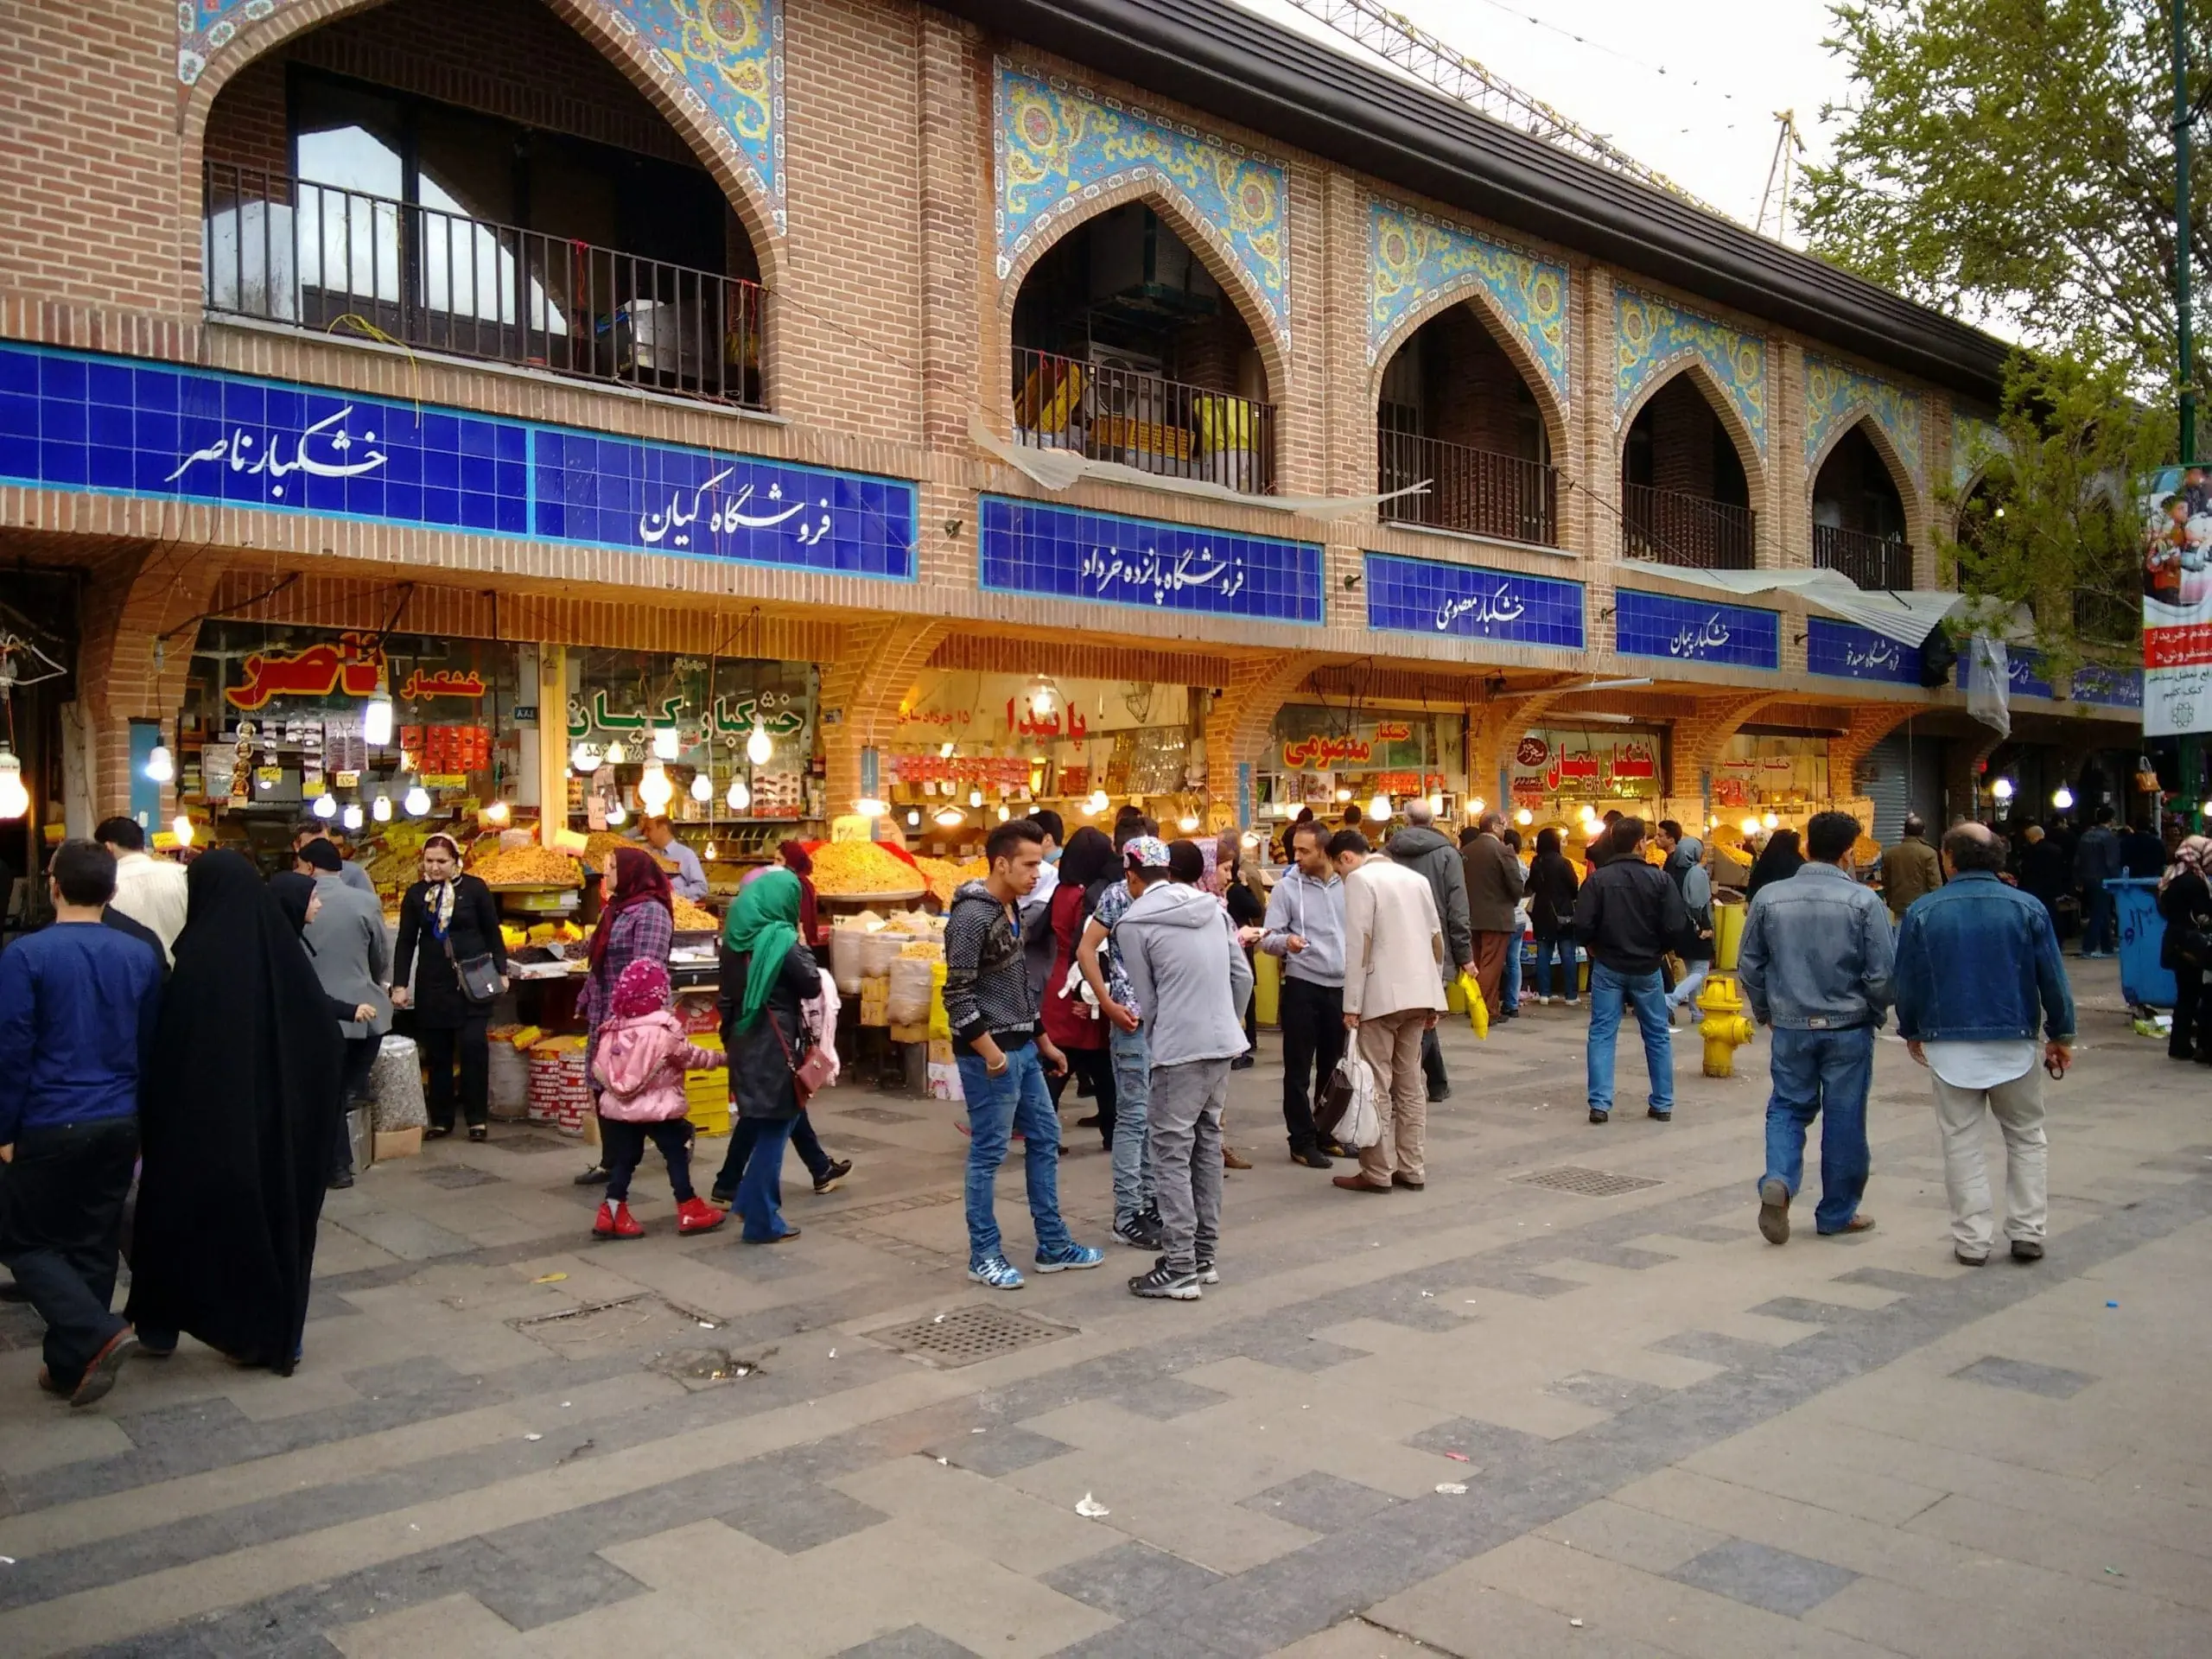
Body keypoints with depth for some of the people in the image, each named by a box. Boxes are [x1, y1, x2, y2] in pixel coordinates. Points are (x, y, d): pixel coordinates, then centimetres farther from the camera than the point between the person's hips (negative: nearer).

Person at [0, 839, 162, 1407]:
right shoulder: (142, 956, 3)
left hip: (51, 1125, -5)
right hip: (119, 1123, 5)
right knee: (92, 1246, 13)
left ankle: (99, 1334, -8)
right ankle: (71, 1365, 19)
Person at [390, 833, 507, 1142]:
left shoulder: (474, 888, -1)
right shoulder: (415, 894, 5)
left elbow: (493, 933, 4)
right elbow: (406, 942, 7)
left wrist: (501, 972, -1)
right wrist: (400, 985, 1)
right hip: (432, 985, 2)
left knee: (474, 1046, -6)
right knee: (437, 1052, 6)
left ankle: (478, 1119, 4)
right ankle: (441, 1119, 15)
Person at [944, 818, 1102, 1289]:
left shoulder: (1011, 909, 11)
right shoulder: (972, 916, -17)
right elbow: (957, 994, -21)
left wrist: (1043, 1041, 19)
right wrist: (990, 1053, -20)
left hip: (1023, 1048, 10)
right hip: (990, 1053, -9)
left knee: (1045, 1140, 14)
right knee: (988, 1153, 1)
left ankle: (1053, 1245, 24)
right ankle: (984, 1256, 13)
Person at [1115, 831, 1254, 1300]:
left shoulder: (1134, 923, -8)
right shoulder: (1214, 909, 7)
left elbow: (1145, 1001, -4)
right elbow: (1243, 975, 9)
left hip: (1179, 1050, -6)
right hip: (1223, 1044, 6)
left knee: (1172, 1155, 0)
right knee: (1207, 1146, 15)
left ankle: (1179, 1270, 2)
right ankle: (1203, 1256, 23)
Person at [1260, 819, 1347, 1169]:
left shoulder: (1347, 884, 2)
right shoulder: (1287, 887, -5)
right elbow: (1268, 938, -9)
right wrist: (1286, 941, -30)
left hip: (1342, 987, 3)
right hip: (1303, 986, -3)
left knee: (1335, 1067, 13)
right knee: (1299, 1070, 2)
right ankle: (1302, 1142, 11)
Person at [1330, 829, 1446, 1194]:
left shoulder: (1360, 880, -6)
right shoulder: (1414, 878, 17)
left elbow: (1358, 945, -13)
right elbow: (1436, 939, 16)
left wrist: (1351, 1005, -12)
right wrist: (1433, 999, 20)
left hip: (1380, 997, -7)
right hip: (1418, 995, 7)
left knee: (1376, 1087, -1)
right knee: (1410, 1084, 12)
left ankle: (1377, 1173, 2)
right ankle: (1413, 1169, 14)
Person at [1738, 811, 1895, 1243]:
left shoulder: (1769, 897, -3)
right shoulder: (1863, 901, -12)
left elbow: (1749, 965, 3)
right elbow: (1881, 973, -10)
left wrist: (1765, 1011, 18)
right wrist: (1875, 1014, 9)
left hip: (1791, 1026, 2)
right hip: (1848, 1028, -2)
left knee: (1788, 1107, 15)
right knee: (1844, 1118, 10)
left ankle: (1778, 1180, -9)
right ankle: (1838, 1213, 21)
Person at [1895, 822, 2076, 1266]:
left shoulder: (1922, 912, -4)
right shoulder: (2027, 908, -3)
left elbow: (1907, 981, 1)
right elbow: (2053, 978, 0)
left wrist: (1911, 1031, 17)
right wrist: (2061, 1035, 12)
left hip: (1950, 1044, -1)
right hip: (2014, 1042, 1)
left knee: (1961, 1142, 7)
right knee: (2026, 1138, 16)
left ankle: (1971, 1240, 9)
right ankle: (2028, 1233, 15)